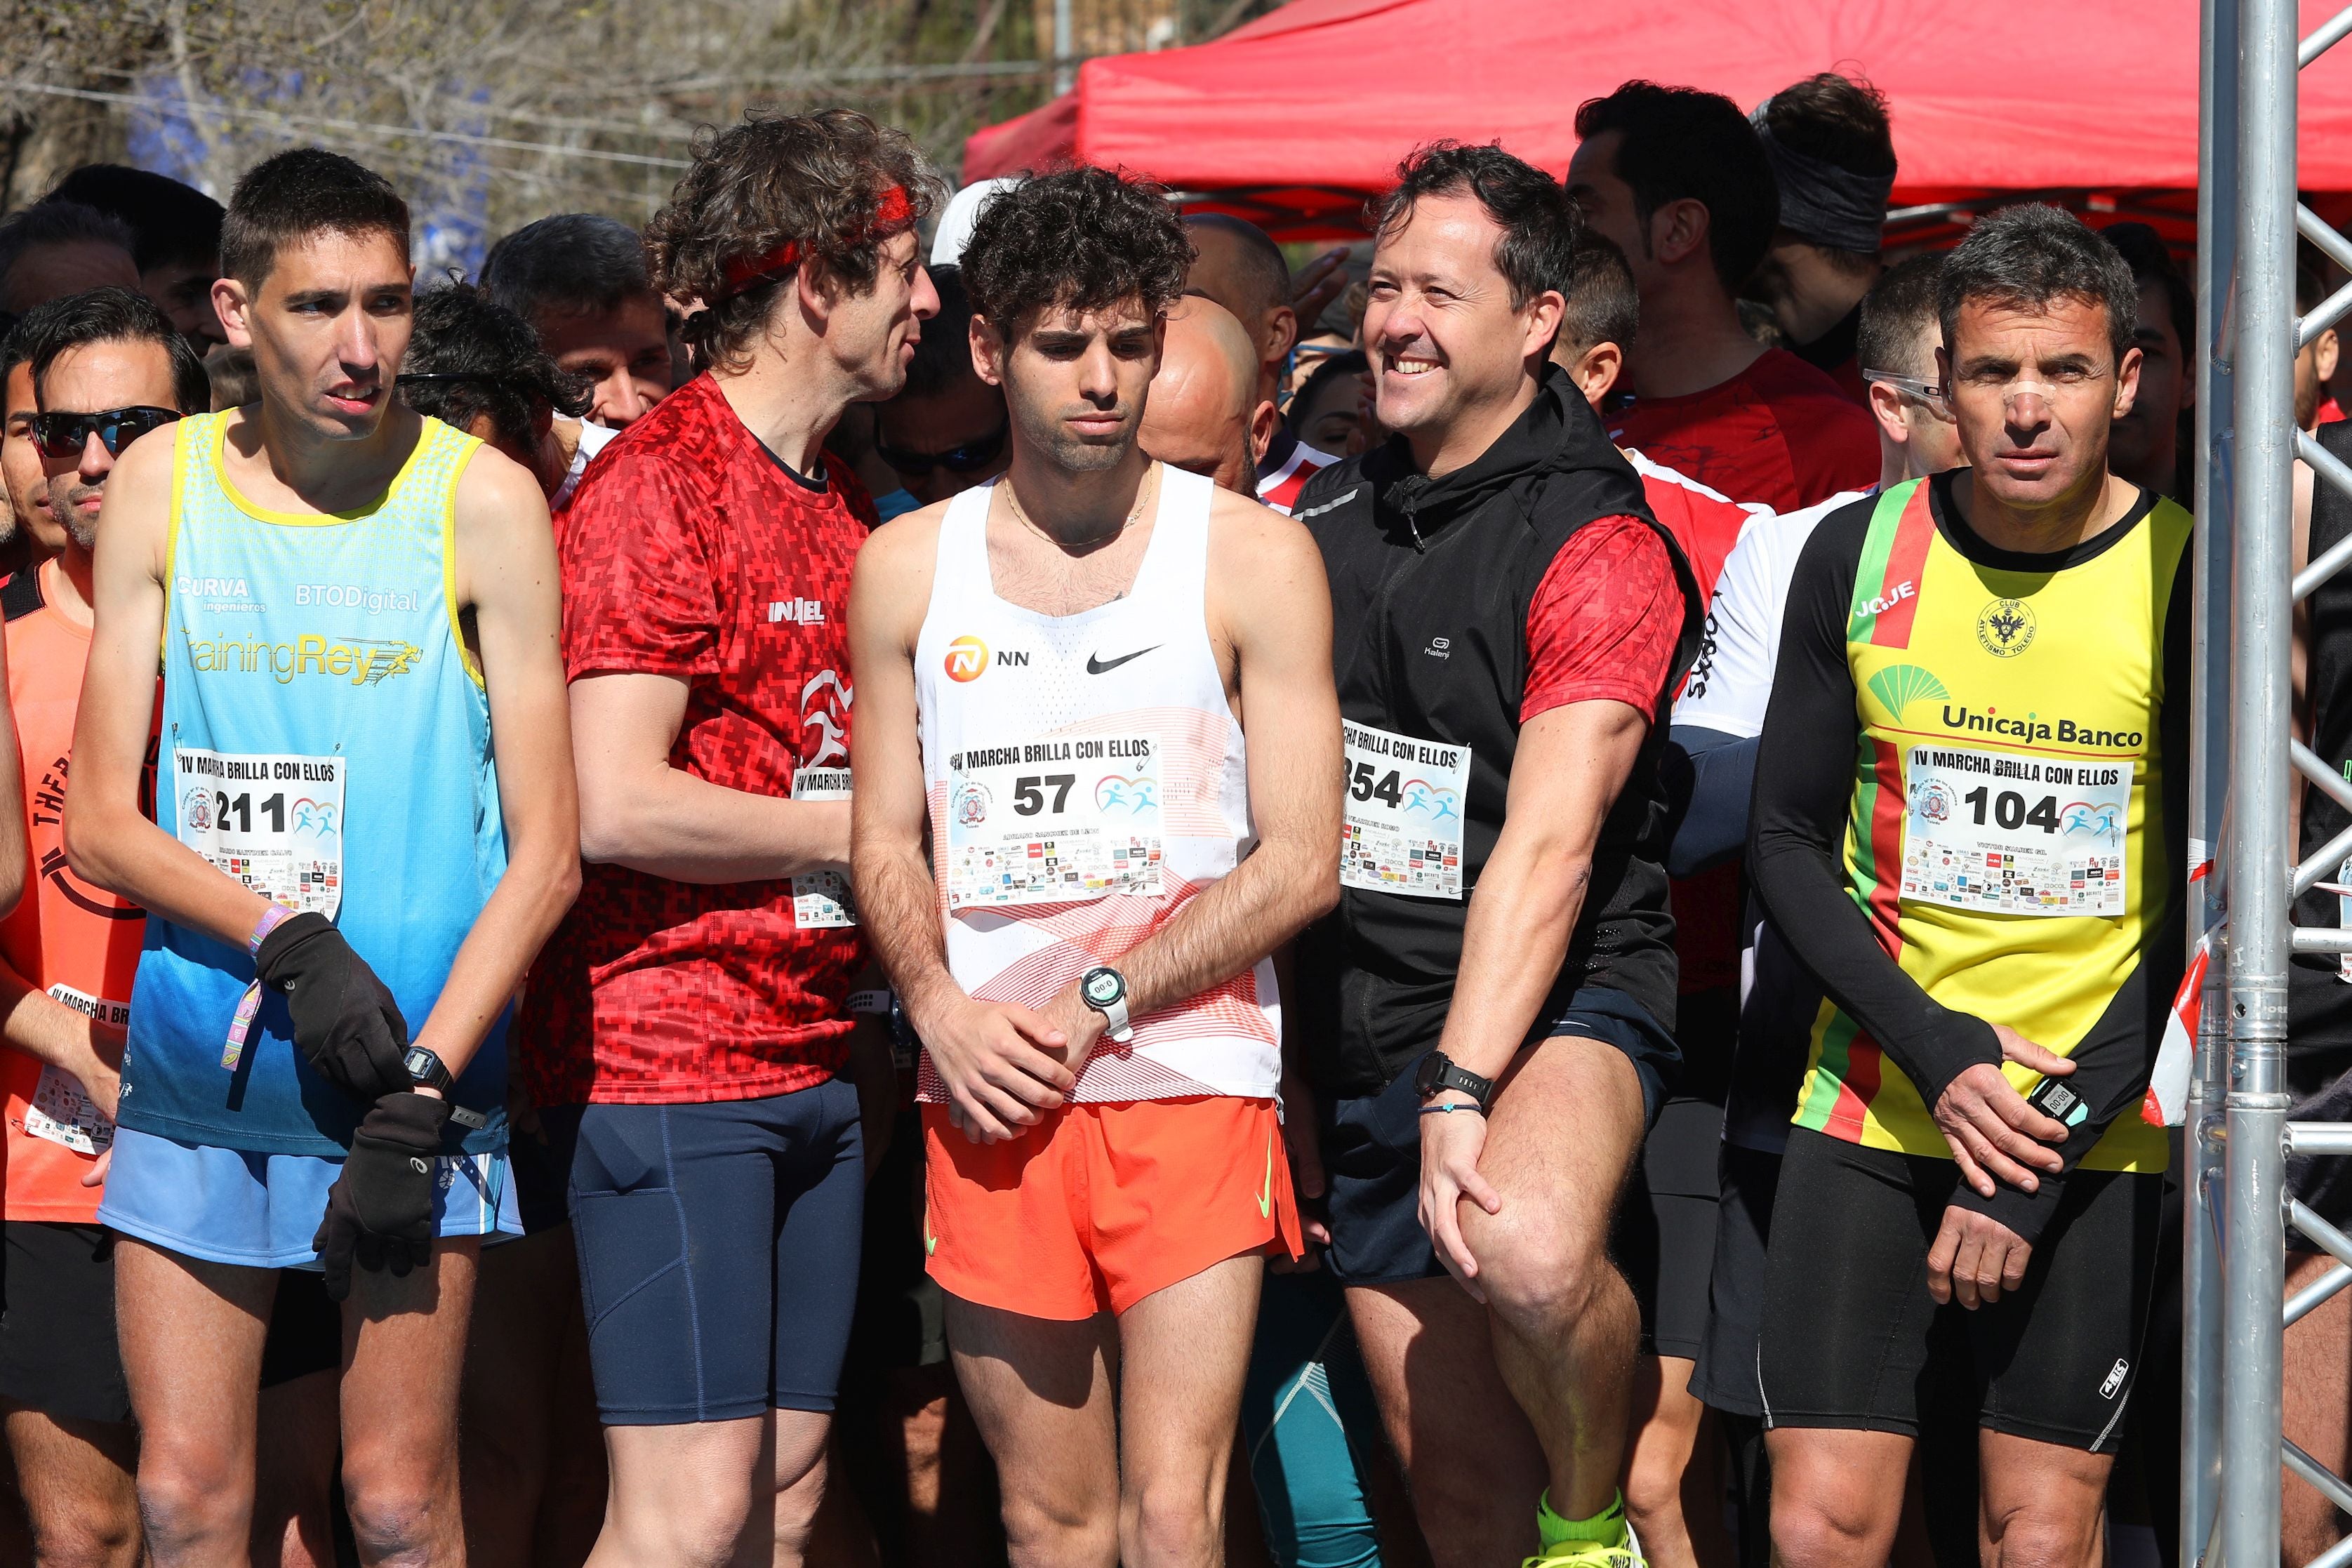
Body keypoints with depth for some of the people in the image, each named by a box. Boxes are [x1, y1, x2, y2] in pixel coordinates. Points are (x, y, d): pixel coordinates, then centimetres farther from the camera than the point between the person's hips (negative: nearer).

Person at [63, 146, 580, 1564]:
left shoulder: (480, 502, -4)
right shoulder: (162, 485, 4)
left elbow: (546, 854, -5)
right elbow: (101, 824, 2)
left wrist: (423, 1090, -14)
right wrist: (288, 943, -14)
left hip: (418, 1061, -2)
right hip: (193, 1071, 3)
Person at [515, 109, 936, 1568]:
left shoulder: (845, 499, 16)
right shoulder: (654, 487, -11)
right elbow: (620, 805, -19)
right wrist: (856, 832, -9)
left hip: (817, 1055, 9)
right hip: (668, 1058, -9)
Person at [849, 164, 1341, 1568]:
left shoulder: (1253, 557, 3)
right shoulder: (909, 568, 11)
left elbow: (1301, 862, -1)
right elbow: (888, 840, 15)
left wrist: (1099, 1001, -10)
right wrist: (941, 1007, -4)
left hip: (1191, 1090, -3)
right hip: (988, 1097, 3)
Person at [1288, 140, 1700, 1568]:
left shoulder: (1598, 550, -11)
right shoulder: (1328, 518, 10)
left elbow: (1544, 854, -20)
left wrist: (1462, 1092, -27)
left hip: (1558, 1008, -6)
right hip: (1364, 1043, 6)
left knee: (1530, 1252, -37)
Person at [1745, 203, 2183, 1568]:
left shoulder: (2192, 578, -7)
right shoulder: (1860, 556, 1)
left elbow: (2206, 909, -7)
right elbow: (1789, 841, 5)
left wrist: (2036, 1171, -12)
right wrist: (1933, 1050, -10)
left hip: (2094, 1135, -2)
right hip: (1875, 1103, 2)